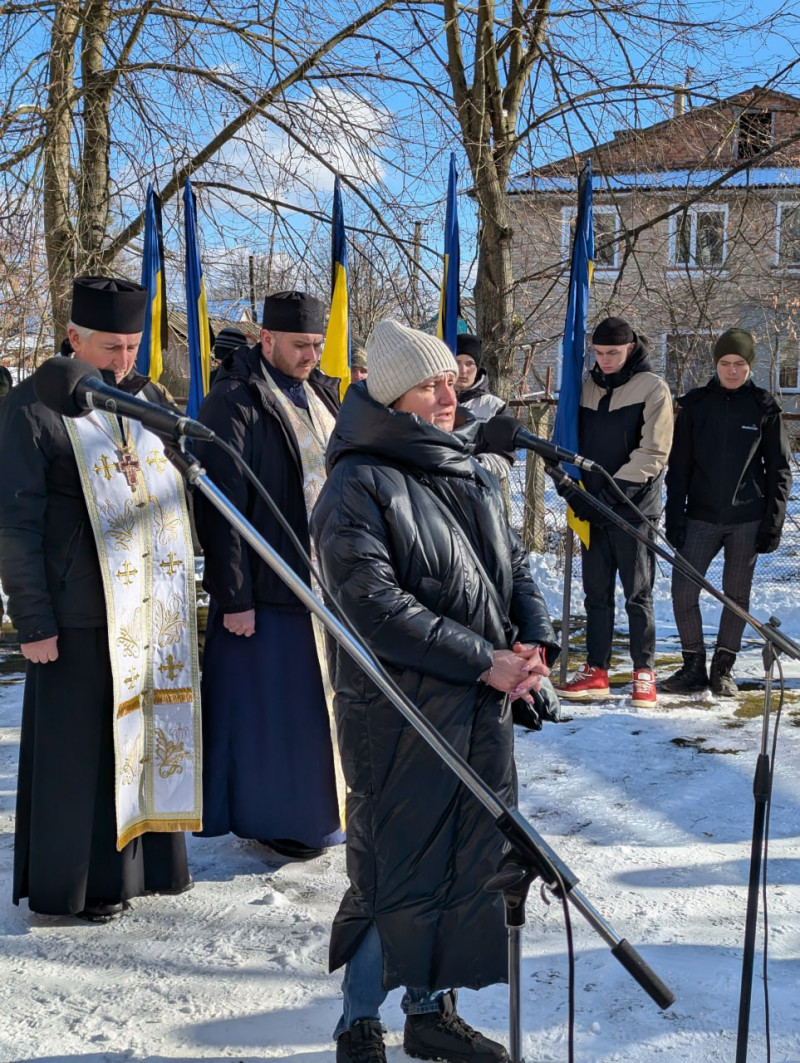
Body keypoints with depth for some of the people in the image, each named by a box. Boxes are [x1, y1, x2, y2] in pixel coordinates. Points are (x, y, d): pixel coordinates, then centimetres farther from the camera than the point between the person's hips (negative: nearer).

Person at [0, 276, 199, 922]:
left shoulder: (149, 400, 12)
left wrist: (180, 591, 16)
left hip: (156, 612, 6)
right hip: (81, 618, -6)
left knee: (152, 732, 13)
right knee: (79, 748, 2)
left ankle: (145, 861, 29)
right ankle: (69, 885, 17)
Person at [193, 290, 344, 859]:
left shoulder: (322, 394, 12)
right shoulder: (235, 402, -12)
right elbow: (220, 507, -16)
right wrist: (233, 597, -17)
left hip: (330, 580, 8)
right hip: (268, 588, -7)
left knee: (325, 699, 15)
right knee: (274, 704, 1)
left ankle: (324, 805, 31)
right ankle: (275, 819, 17)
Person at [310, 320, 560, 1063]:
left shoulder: (472, 477, 12)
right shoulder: (358, 487, -11)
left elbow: (516, 569, 14)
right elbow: (374, 605, -20)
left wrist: (535, 642, -7)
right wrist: (484, 661, -20)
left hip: (483, 712, 7)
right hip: (399, 715, -7)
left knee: (469, 861, 13)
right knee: (397, 868, 0)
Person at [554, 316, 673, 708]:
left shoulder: (652, 388, -5)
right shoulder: (586, 388, 10)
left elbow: (653, 454, -12)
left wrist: (611, 492, -17)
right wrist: (573, 489, -3)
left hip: (633, 509, -5)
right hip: (591, 511, 5)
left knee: (638, 594, 3)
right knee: (596, 594, 9)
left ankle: (644, 673, 13)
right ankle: (596, 672, 17)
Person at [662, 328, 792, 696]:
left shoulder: (764, 407, 1)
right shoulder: (694, 404, 3)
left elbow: (780, 468, 3)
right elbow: (678, 466, 4)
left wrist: (773, 522, -4)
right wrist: (675, 519, -2)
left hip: (747, 519, -1)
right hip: (701, 517, 1)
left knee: (737, 595, 7)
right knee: (683, 590, -5)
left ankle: (723, 668, 19)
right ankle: (694, 666, 10)